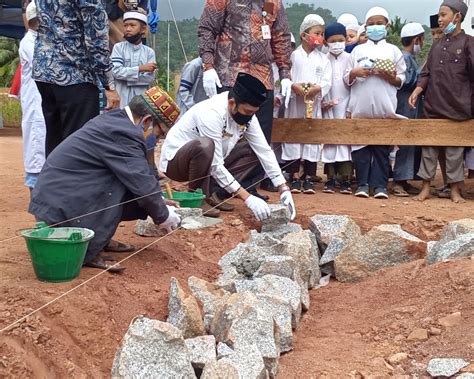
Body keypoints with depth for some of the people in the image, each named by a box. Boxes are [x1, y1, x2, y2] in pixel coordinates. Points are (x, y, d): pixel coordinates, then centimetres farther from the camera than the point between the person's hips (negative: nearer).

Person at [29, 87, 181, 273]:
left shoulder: (112, 119, 10)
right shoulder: (123, 133, -20)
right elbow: (143, 184, -16)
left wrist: (158, 201, 21)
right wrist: (163, 216, -1)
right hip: (60, 207, -9)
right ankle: (85, 249, -11)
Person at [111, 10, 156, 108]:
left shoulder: (149, 52, 3)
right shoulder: (118, 47, 1)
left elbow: (150, 78, -5)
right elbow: (116, 71, -11)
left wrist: (127, 77, -10)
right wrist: (140, 68, -15)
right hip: (121, 101, -1)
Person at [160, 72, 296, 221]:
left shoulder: (247, 115, -9)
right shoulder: (212, 113, -31)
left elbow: (264, 151, -8)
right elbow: (216, 166, -32)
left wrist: (284, 189, -17)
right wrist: (247, 198, -34)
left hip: (207, 162, 8)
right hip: (175, 161, -7)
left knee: (253, 151, -4)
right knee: (204, 145, -38)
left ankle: (213, 193, -5)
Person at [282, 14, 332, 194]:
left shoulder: (323, 59, 9)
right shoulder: (293, 55, 3)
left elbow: (327, 81, 1)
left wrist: (317, 88, -18)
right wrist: (294, 86, -19)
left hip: (314, 104, 2)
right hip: (294, 103, -2)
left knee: (313, 137, 3)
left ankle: (308, 178, 10)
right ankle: (295, 176, 7)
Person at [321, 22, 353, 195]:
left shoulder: (350, 59, 3)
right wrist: (322, 102, -8)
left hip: (346, 106, -1)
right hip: (327, 107, 1)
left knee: (346, 140, -3)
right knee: (328, 140, 2)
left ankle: (345, 178, 1)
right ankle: (331, 178, 9)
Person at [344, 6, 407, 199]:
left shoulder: (393, 50, 11)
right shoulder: (358, 50, 13)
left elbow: (401, 81, 9)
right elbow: (347, 79, 12)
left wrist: (391, 77, -11)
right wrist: (355, 73, -8)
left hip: (385, 108, -1)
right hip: (361, 107, 1)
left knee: (382, 147, 0)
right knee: (360, 145, 1)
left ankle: (380, 184, 5)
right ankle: (362, 183, 8)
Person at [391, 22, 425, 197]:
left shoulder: (410, 57, 17)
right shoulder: (404, 57, -12)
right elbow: (407, 80, -20)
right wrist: (422, 73, -8)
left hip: (413, 108, 10)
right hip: (406, 106, -10)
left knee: (412, 143, 11)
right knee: (404, 143, -8)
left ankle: (404, 180, 17)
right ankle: (398, 182, -4)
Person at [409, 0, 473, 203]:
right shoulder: (437, 44, 14)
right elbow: (427, 73, 12)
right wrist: (417, 91, -2)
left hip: (457, 106, -5)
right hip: (432, 104, 5)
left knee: (455, 148, 2)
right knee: (429, 145, 6)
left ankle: (455, 190, 12)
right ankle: (426, 187, 14)